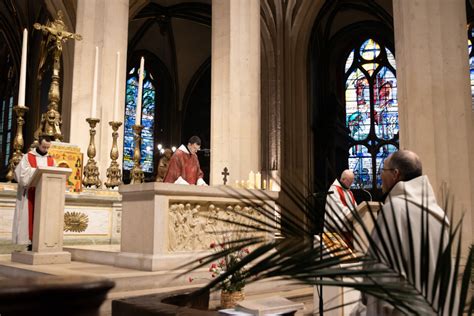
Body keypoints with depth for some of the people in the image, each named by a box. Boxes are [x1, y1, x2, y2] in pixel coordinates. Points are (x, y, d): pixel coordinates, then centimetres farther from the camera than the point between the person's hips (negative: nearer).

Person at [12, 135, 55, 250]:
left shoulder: (51, 160, 14)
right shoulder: (27, 157, 3)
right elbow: (23, 174, -7)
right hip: (30, 193, -3)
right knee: (30, 217, -4)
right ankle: (30, 243, -3)